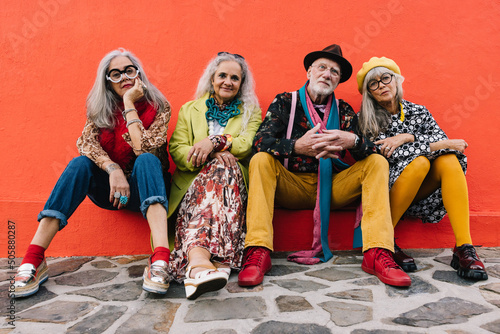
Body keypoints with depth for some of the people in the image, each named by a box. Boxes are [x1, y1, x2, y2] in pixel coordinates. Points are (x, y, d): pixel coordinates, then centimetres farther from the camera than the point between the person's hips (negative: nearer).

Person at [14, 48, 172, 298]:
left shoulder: (158, 107, -3)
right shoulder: (101, 108, 6)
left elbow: (142, 148, -19)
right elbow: (86, 143, -11)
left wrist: (129, 104, -17)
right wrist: (113, 169, -27)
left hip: (143, 188, -2)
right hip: (108, 189, 2)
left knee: (146, 160, -33)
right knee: (80, 164, -26)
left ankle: (160, 260, -50)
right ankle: (33, 260, -30)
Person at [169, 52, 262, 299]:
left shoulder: (251, 112, 20)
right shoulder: (189, 109, 20)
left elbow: (247, 144, 0)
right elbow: (176, 148, 4)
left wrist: (215, 141, -19)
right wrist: (212, 154, -16)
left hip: (234, 180, 1)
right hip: (193, 182, 0)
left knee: (222, 169, -36)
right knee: (219, 167, -36)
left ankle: (196, 267, -53)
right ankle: (199, 261, -59)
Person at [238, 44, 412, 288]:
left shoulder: (343, 111, 11)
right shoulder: (285, 102, 4)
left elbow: (370, 150, -2)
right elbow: (260, 142, -12)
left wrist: (352, 141, -27)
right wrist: (298, 146, -30)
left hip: (333, 187, 2)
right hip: (291, 187, -2)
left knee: (377, 162, -13)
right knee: (261, 160, -26)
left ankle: (377, 254, -27)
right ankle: (258, 252, -34)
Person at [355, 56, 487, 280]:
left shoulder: (418, 112, 12)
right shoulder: (365, 119, -1)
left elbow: (443, 140, -2)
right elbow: (386, 153, -15)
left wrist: (407, 137, -17)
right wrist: (442, 144, -14)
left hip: (421, 193, 4)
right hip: (387, 191, -3)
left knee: (449, 160, -22)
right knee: (419, 161, -29)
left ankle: (464, 249, -30)